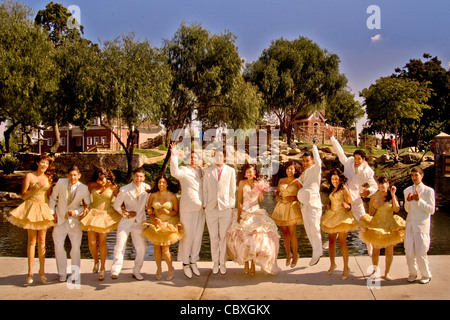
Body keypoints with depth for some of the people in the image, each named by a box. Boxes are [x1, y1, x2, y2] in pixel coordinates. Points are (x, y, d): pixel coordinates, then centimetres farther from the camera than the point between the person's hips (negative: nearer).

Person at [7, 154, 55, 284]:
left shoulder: (48, 178, 11)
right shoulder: (29, 176, -1)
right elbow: (24, 196, -3)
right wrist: (35, 188, -15)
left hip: (44, 209, 3)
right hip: (32, 207, -3)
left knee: (42, 241, 4)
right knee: (32, 240, -2)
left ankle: (42, 271, 10)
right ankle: (30, 272, 6)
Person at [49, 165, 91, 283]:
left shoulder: (84, 188, -9)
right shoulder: (61, 182, -6)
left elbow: (88, 205, 0)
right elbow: (53, 198, 7)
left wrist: (76, 212, -14)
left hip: (74, 221, -1)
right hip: (60, 219, 1)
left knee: (76, 247, 0)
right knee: (58, 246, 3)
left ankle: (75, 273, 17)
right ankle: (62, 274, 17)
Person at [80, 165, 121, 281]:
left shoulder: (113, 187, -4)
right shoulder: (92, 185, 1)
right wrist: (85, 207, 1)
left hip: (106, 215, -2)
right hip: (93, 213, 2)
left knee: (102, 242, -3)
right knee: (92, 242, -2)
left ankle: (102, 268, 12)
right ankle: (96, 261, 28)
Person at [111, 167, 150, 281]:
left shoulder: (146, 188, -1)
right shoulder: (124, 190, -8)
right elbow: (116, 205, 2)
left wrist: (136, 213, -5)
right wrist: (126, 212, -8)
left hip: (139, 222, 2)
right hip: (126, 221, -2)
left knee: (142, 247, 1)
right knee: (120, 245, -6)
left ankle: (137, 271, 15)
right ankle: (115, 271, 3)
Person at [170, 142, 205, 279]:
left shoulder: (201, 171, 14)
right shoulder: (183, 170, -4)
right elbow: (175, 172, -27)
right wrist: (174, 156, -31)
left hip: (200, 208, 5)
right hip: (187, 208, -5)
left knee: (198, 235, 10)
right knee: (187, 235, -1)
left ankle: (193, 262, 22)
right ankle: (185, 263, 11)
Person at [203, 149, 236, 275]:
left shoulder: (230, 171, 6)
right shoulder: (208, 171, 9)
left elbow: (232, 190, 6)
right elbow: (205, 190, 8)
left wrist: (232, 207, 2)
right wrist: (205, 206, 3)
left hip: (225, 209, -1)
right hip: (211, 209, 1)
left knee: (224, 237, 4)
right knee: (213, 237, 7)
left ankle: (222, 263, 16)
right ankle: (215, 262, 19)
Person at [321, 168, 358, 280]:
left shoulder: (344, 189, -9)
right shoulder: (333, 189, 13)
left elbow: (350, 207, -9)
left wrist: (346, 205, -31)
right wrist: (328, 205, 9)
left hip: (342, 217, -7)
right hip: (332, 216, 7)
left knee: (342, 242, -6)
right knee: (331, 241, 10)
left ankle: (346, 268, 3)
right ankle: (332, 264, 24)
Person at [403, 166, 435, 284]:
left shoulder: (428, 191, -4)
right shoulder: (407, 190, 9)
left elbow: (431, 210, -6)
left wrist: (419, 200, -15)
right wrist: (408, 201, -6)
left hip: (422, 226, -4)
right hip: (410, 225, 4)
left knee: (421, 252, 0)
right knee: (409, 252, 4)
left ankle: (426, 275, 20)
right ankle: (412, 273, 23)